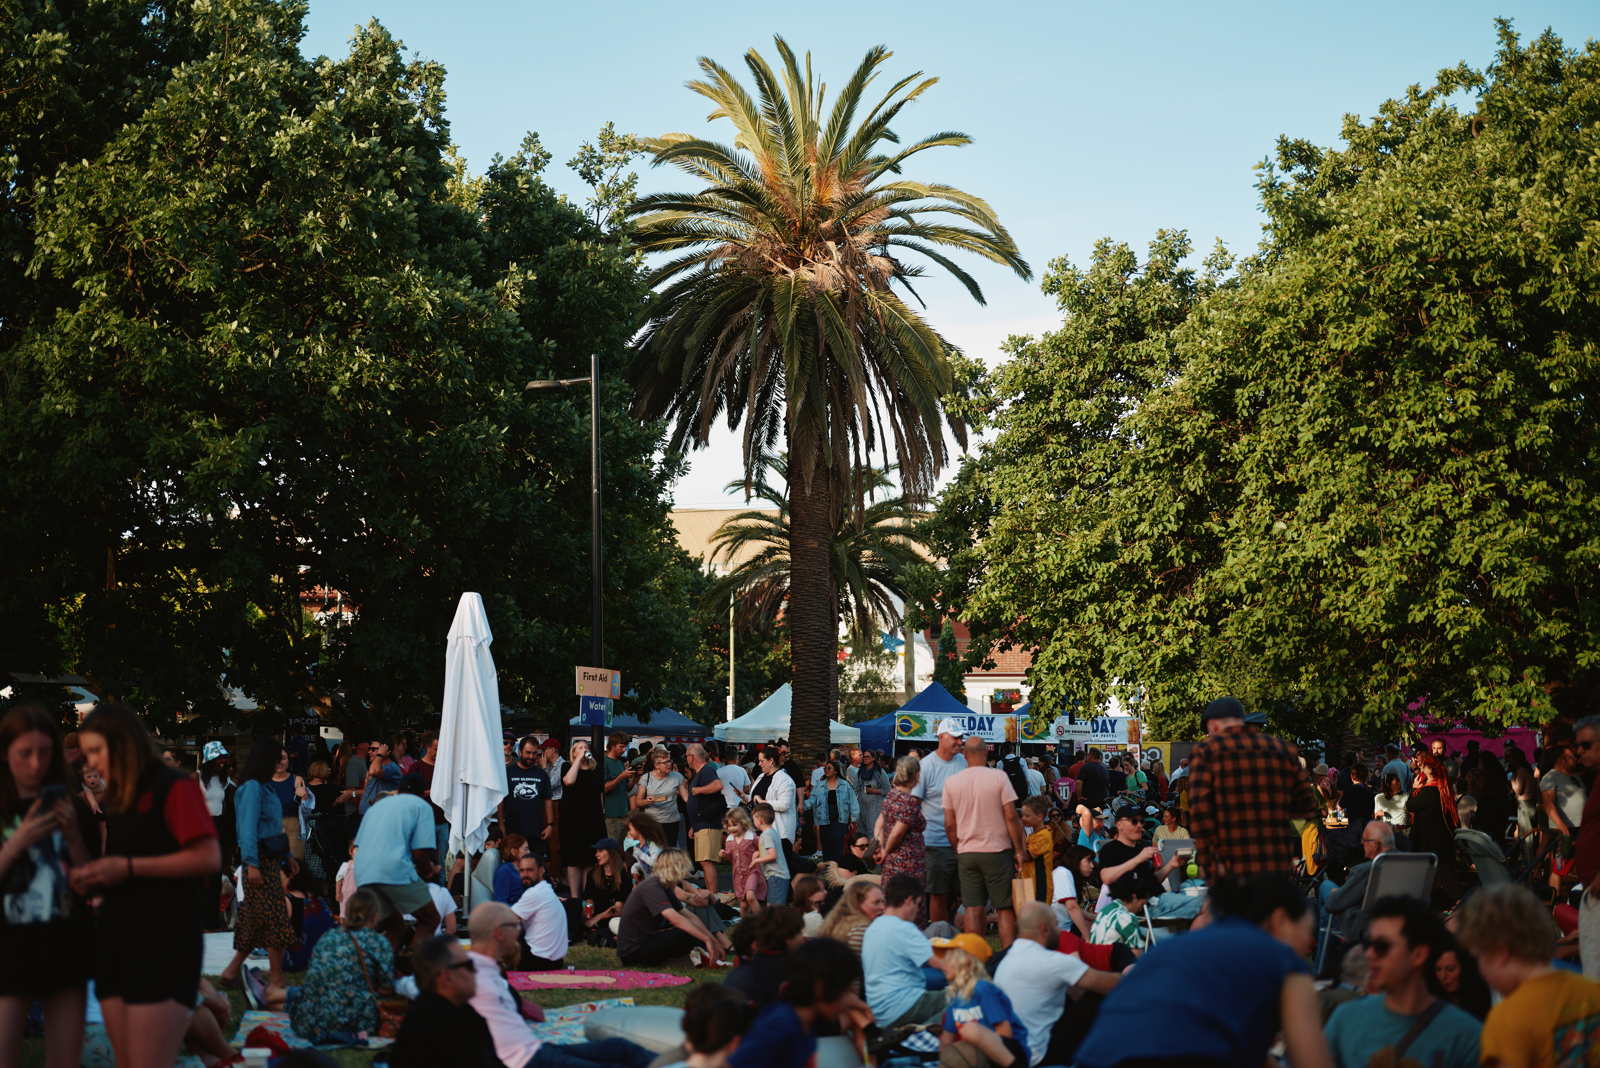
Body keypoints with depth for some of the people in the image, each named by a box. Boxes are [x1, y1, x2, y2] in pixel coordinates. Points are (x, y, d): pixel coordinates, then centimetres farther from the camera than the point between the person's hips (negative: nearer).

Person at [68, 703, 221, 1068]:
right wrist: (91, 880, 4)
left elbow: (208, 857, -16)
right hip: (117, 943, 8)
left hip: (164, 945, -8)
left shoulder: (173, 787, -5)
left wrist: (128, 868, -17)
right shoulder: (117, 803, 18)